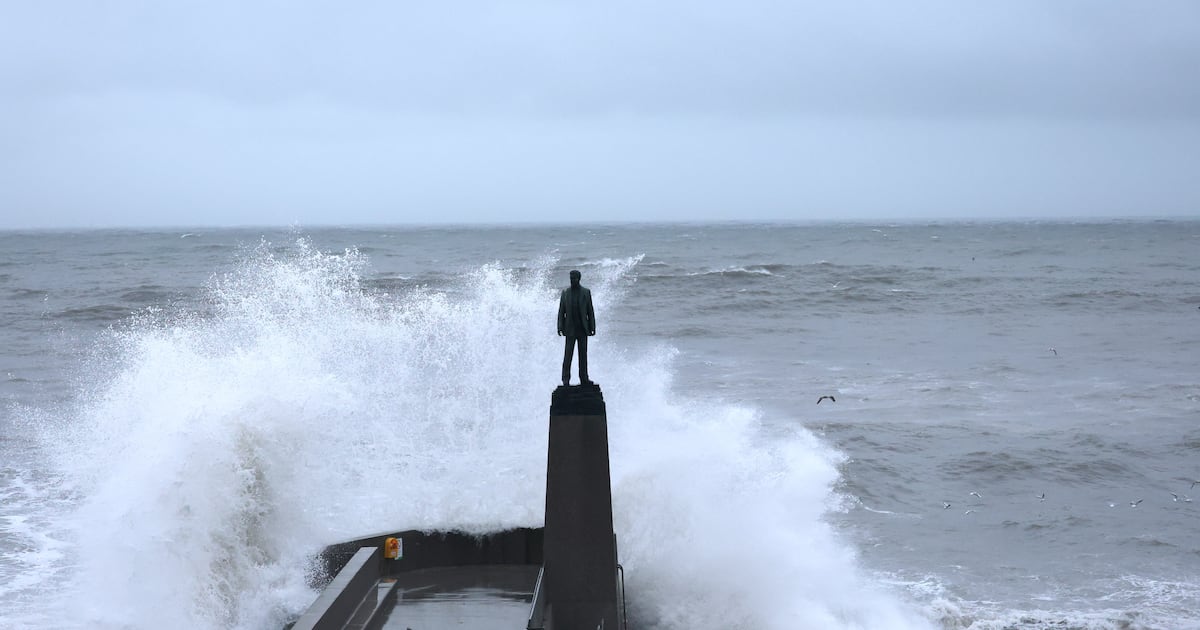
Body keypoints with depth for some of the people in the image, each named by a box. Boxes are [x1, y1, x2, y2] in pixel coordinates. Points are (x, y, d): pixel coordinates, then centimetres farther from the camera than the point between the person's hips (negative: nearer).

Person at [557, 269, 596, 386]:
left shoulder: (586, 292, 5)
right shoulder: (565, 292, 5)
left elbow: (590, 311, 5)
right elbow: (561, 311, 5)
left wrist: (592, 327, 0)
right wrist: (560, 327, -3)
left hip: (583, 328, 1)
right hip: (570, 328, -1)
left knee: (583, 354, 5)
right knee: (568, 354, -6)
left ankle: (584, 378, 10)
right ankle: (566, 379, -5)